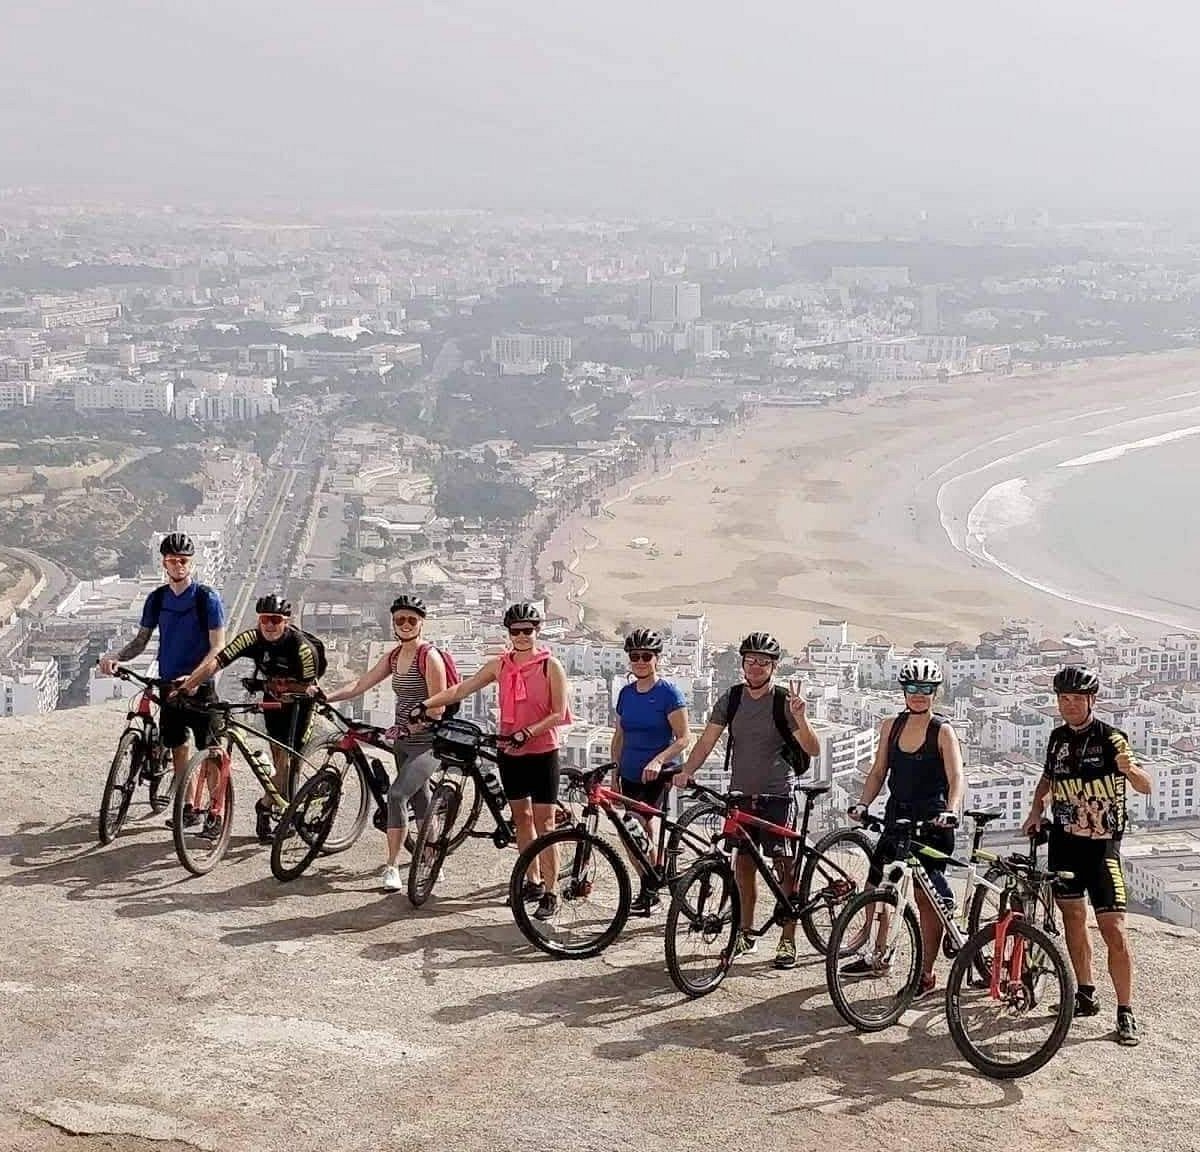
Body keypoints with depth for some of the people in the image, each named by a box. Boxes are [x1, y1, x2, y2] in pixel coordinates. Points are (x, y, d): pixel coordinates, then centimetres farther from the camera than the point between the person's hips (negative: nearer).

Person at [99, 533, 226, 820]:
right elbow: (141, 640, 12)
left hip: (200, 688, -5)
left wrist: (193, 678, -27)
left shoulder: (207, 597, -10)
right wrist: (115, 657, -8)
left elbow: (218, 647, -14)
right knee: (178, 748, 11)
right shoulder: (157, 599, 6)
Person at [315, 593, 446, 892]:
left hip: (427, 742, -8)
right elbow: (360, 684, 3)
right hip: (404, 742, 8)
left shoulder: (429, 657, -12)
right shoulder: (394, 657, 10)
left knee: (397, 794, -21)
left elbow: (437, 708, -15)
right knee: (420, 802, 16)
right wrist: (328, 696, -11)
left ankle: (392, 868, -17)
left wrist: (407, 727, -22)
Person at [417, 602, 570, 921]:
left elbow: (559, 714, -12)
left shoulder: (550, 666, -9)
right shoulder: (500, 665, 4)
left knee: (544, 824, -5)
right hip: (510, 753, 5)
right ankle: (533, 882, 27)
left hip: (542, 753, -5)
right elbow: (462, 689, 4)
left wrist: (528, 733, -22)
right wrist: (426, 704, -4)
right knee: (521, 818, 14)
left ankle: (550, 894, -1)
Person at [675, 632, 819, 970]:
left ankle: (788, 940, 0)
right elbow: (707, 739, 2)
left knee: (783, 867, -5)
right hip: (740, 795, 4)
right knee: (743, 863, 10)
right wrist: (686, 772, -12)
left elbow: (812, 749, -14)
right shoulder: (732, 698, 4)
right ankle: (746, 934, 21)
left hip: (775, 796, -4)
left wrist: (800, 719, -32)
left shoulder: (784, 701, -8)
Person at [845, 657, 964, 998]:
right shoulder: (891, 727, 8)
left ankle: (926, 974, 3)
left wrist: (950, 811, -34)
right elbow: (879, 771, 10)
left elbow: (956, 778, -17)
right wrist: (862, 804, -4)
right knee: (876, 886, 9)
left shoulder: (942, 732, -7)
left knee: (927, 897, -4)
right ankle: (878, 955, 29)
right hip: (897, 816, 6)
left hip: (931, 822, -6)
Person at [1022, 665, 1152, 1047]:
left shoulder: (1111, 738, -11)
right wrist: (1036, 809, 6)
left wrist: (1130, 768, -40)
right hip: (1064, 841, 6)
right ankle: (1085, 994, 26)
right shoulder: (1058, 737, 6)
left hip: (1101, 846, -6)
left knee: (1113, 929, -10)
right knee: (1073, 919, 12)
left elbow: (1146, 786, -18)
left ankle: (1125, 1013, -6)